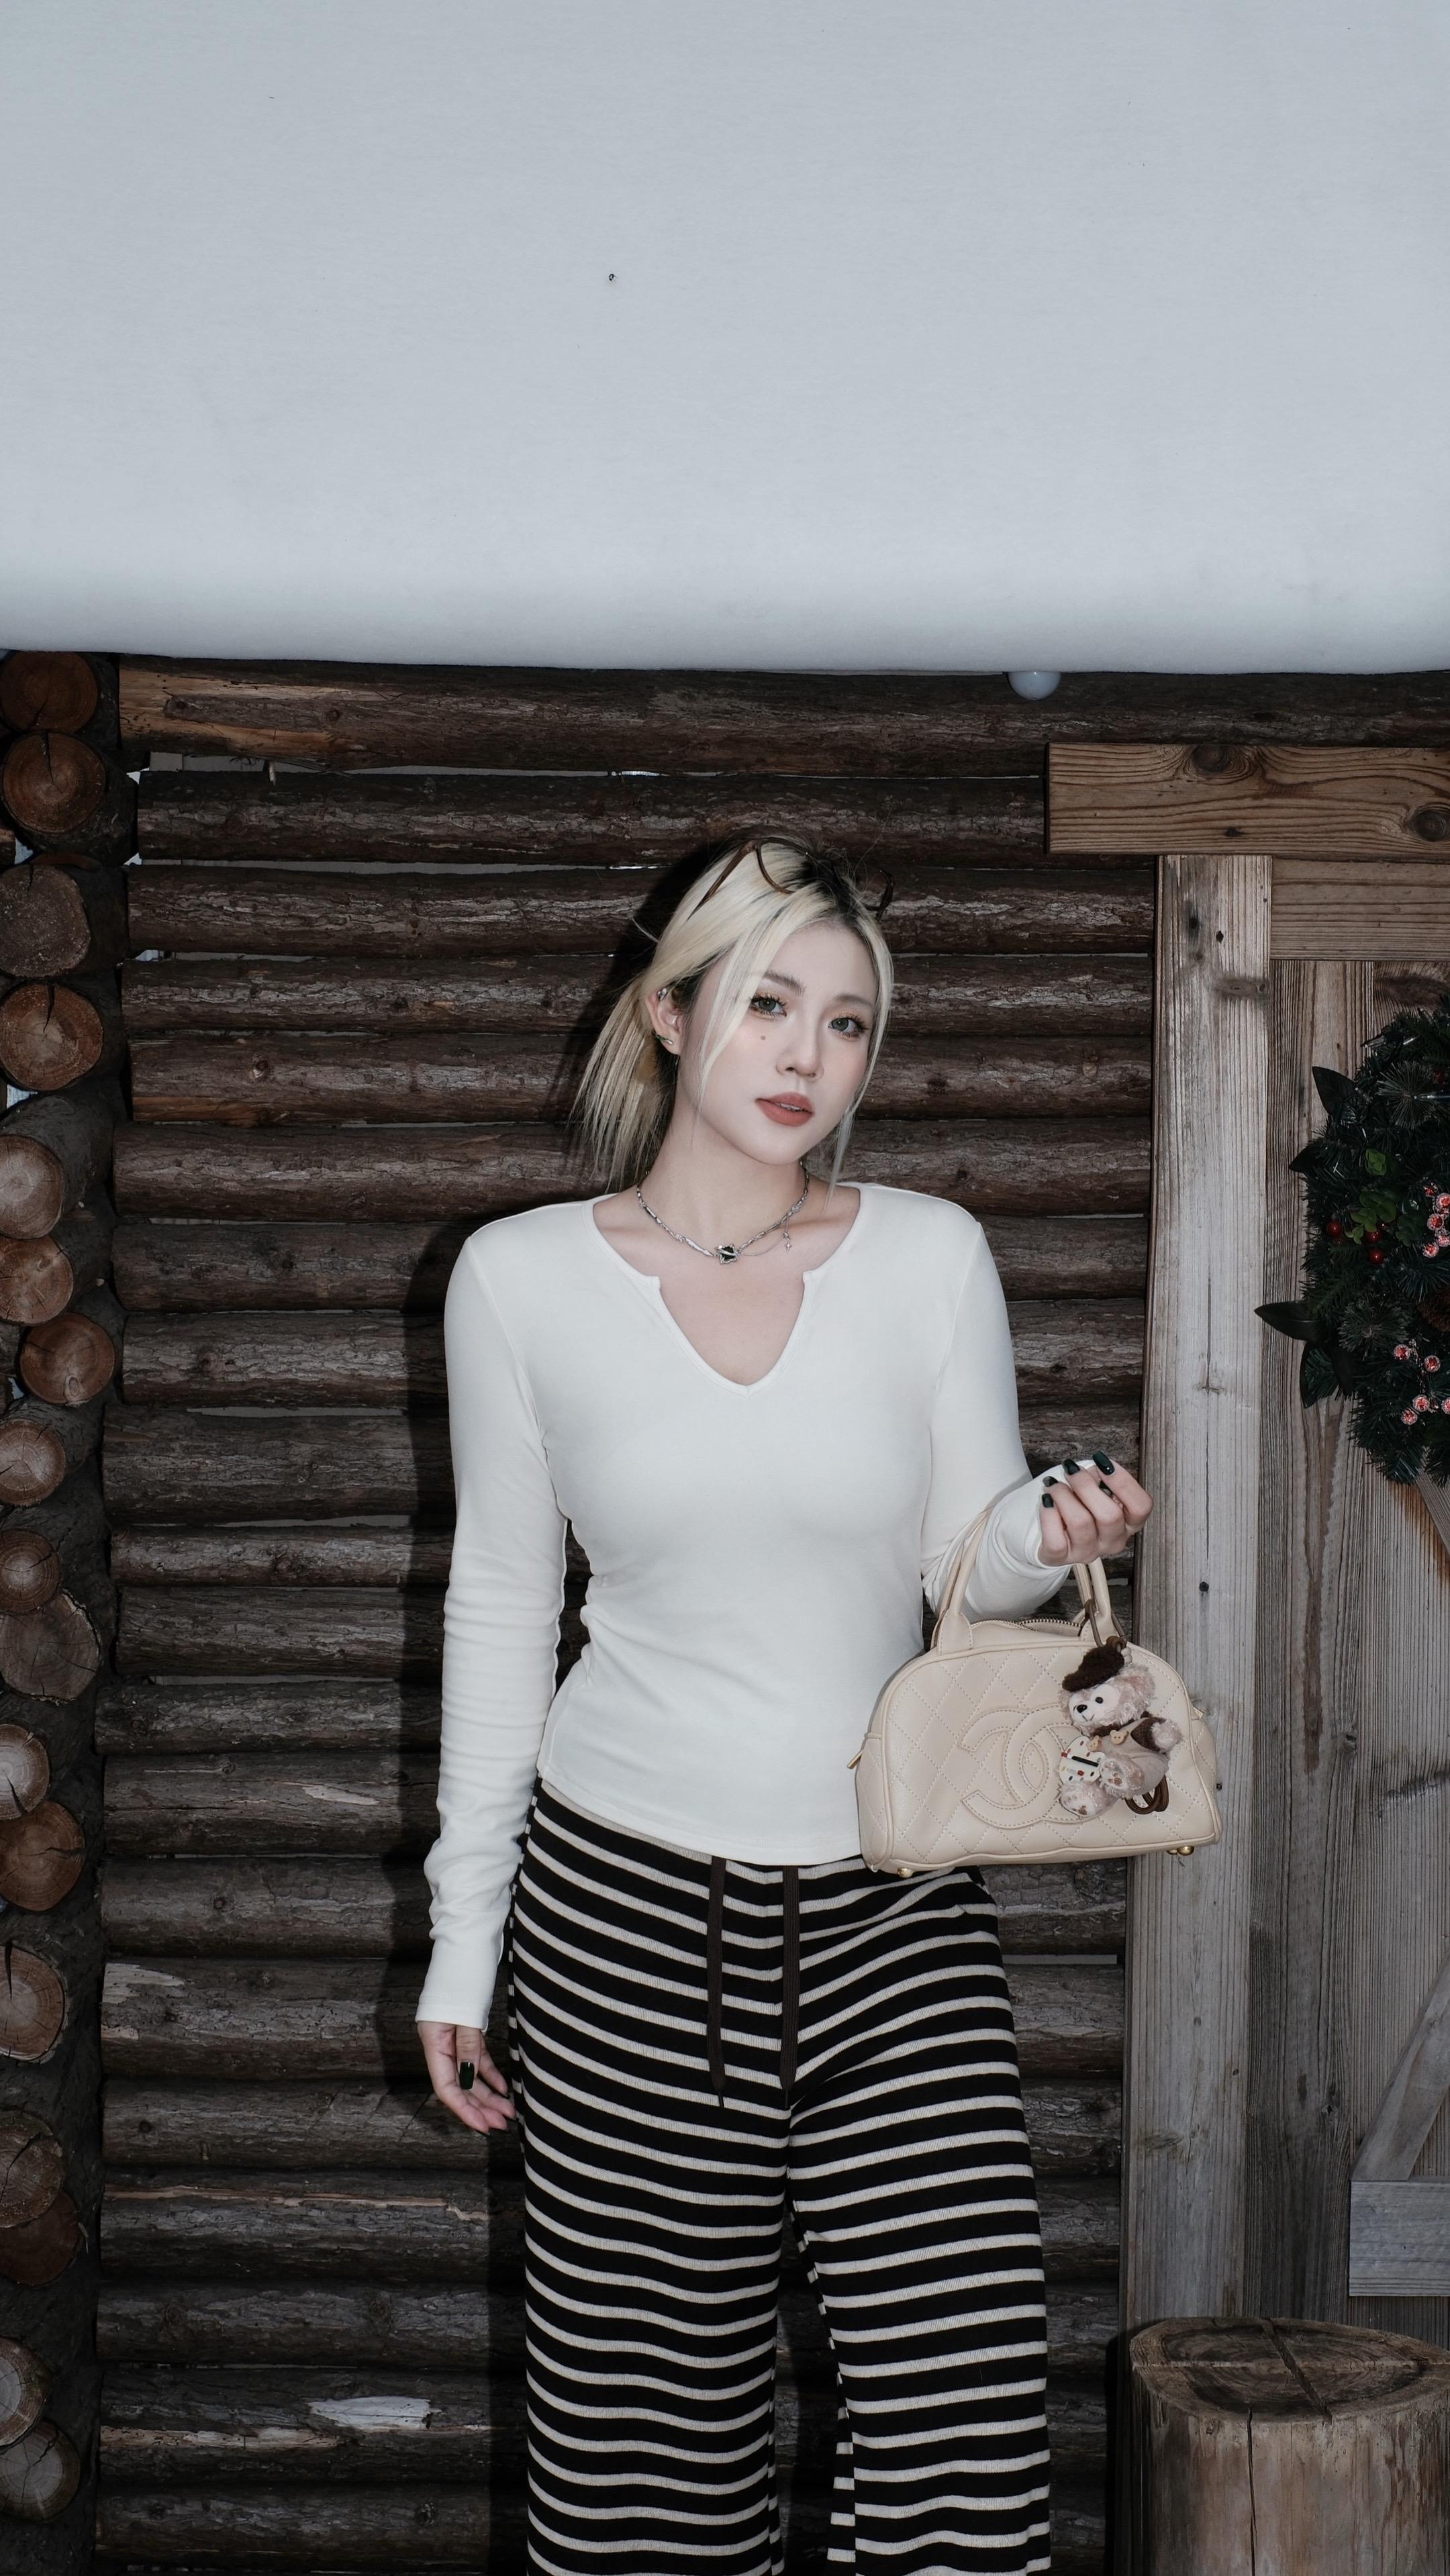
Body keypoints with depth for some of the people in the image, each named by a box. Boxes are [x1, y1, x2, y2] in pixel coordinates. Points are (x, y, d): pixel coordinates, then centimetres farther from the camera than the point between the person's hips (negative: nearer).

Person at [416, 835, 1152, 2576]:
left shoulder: (932, 1257, 2)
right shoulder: (522, 1278, 0)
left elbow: (970, 1566, 7)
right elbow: (500, 1604, 7)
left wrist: (1049, 1535, -17)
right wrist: (462, 1937, 8)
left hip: (897, 1907, 1)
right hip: (627, 1899, 0)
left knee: (968, 2414, -7)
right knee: (653, 2415, 4)